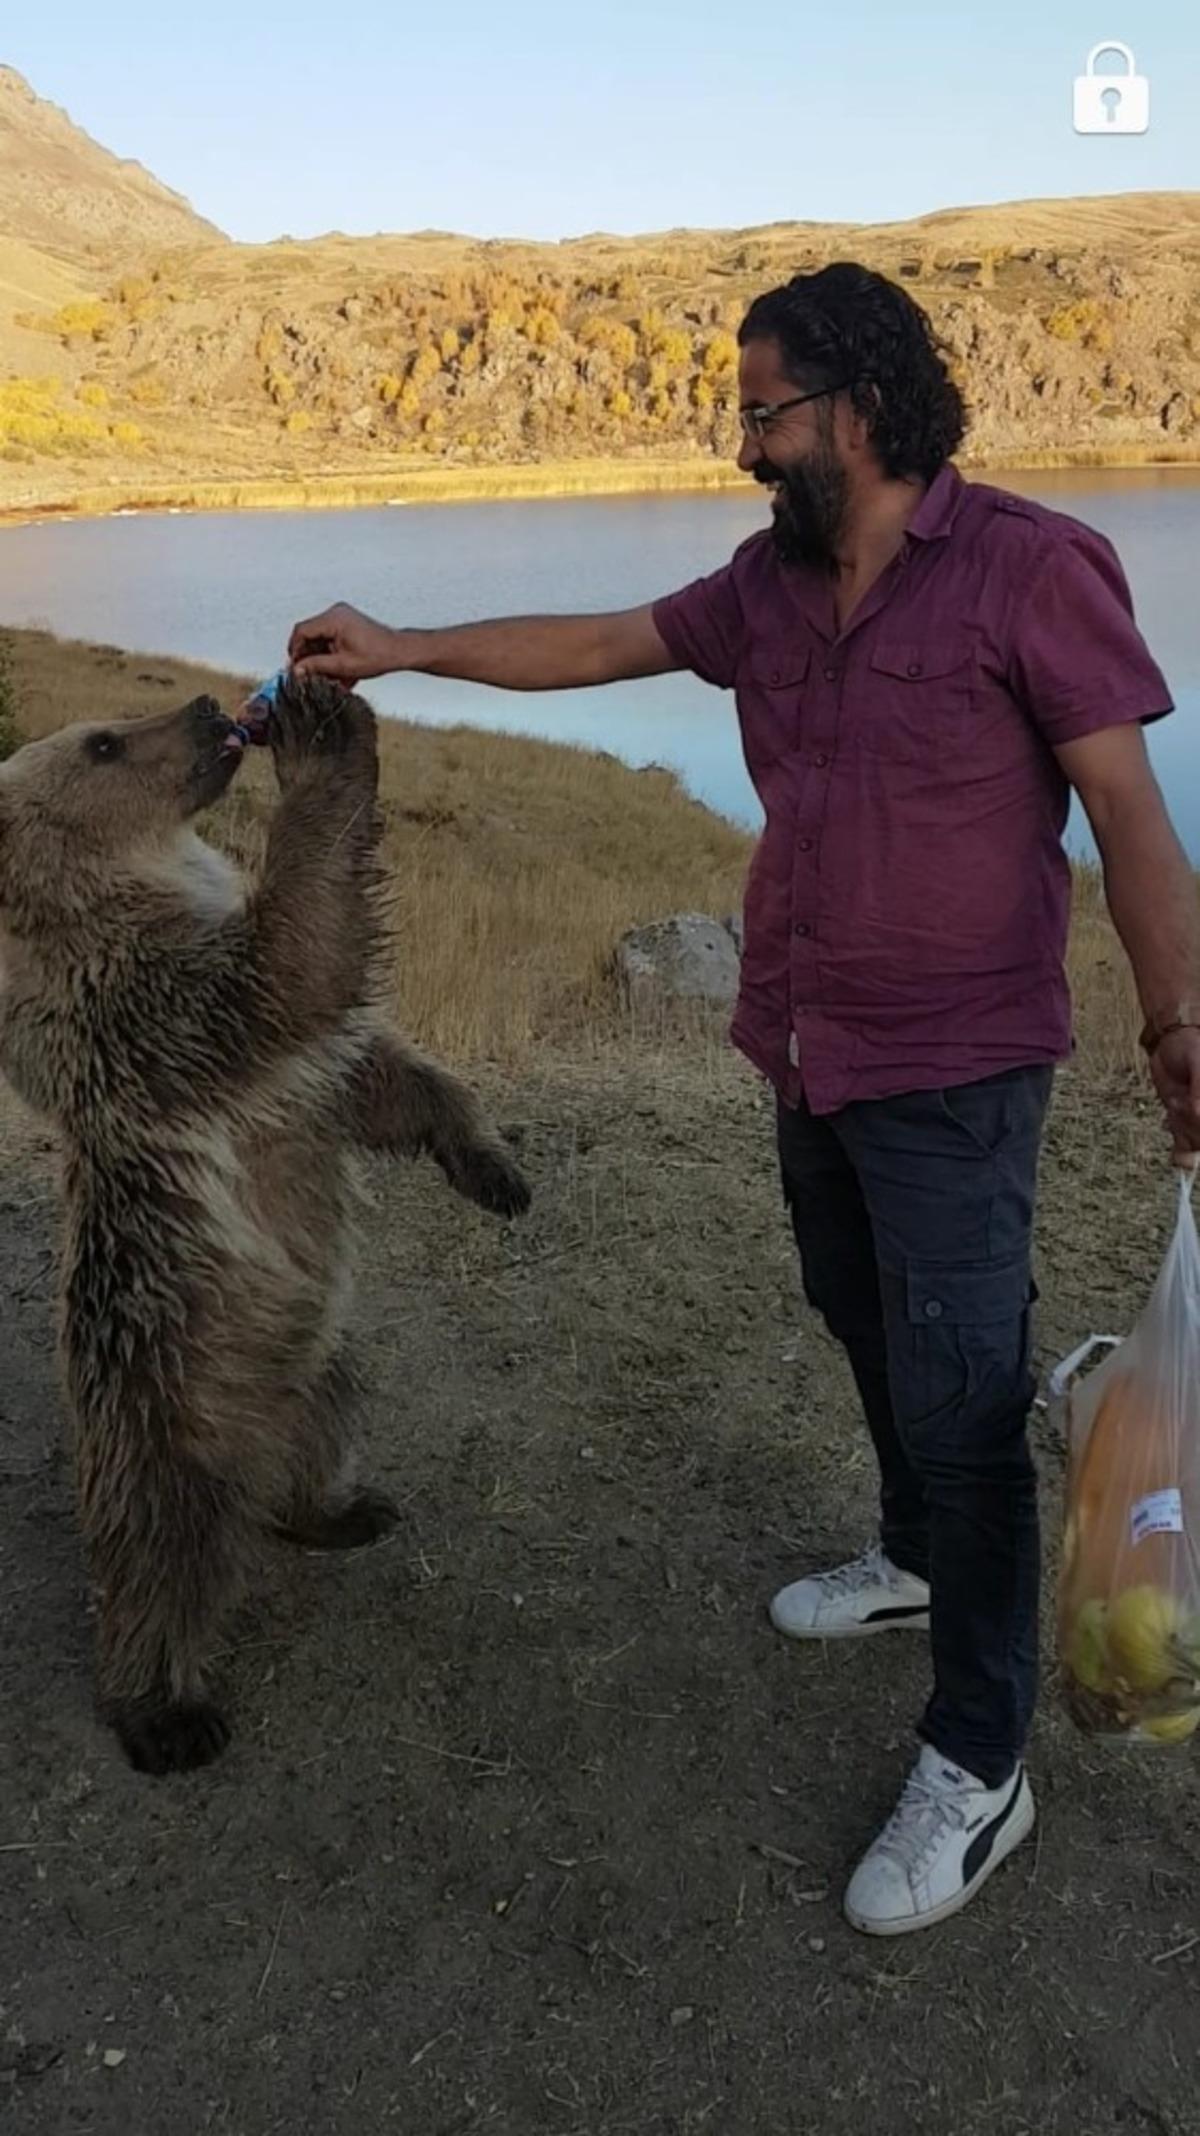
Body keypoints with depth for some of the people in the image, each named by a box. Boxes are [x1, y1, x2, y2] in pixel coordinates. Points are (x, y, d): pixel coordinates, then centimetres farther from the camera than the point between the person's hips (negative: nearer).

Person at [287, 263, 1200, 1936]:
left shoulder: (1032, 569, -15)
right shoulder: (771, 585, 5)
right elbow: (594, 647, 13)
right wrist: (401, 649, 12)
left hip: (954, 1075, -7)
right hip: (811, 1052, 7)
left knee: (959, 1401, -3)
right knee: (872, 1337, 22)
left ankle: (979, 1768, 12)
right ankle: (916, 1562, 47)